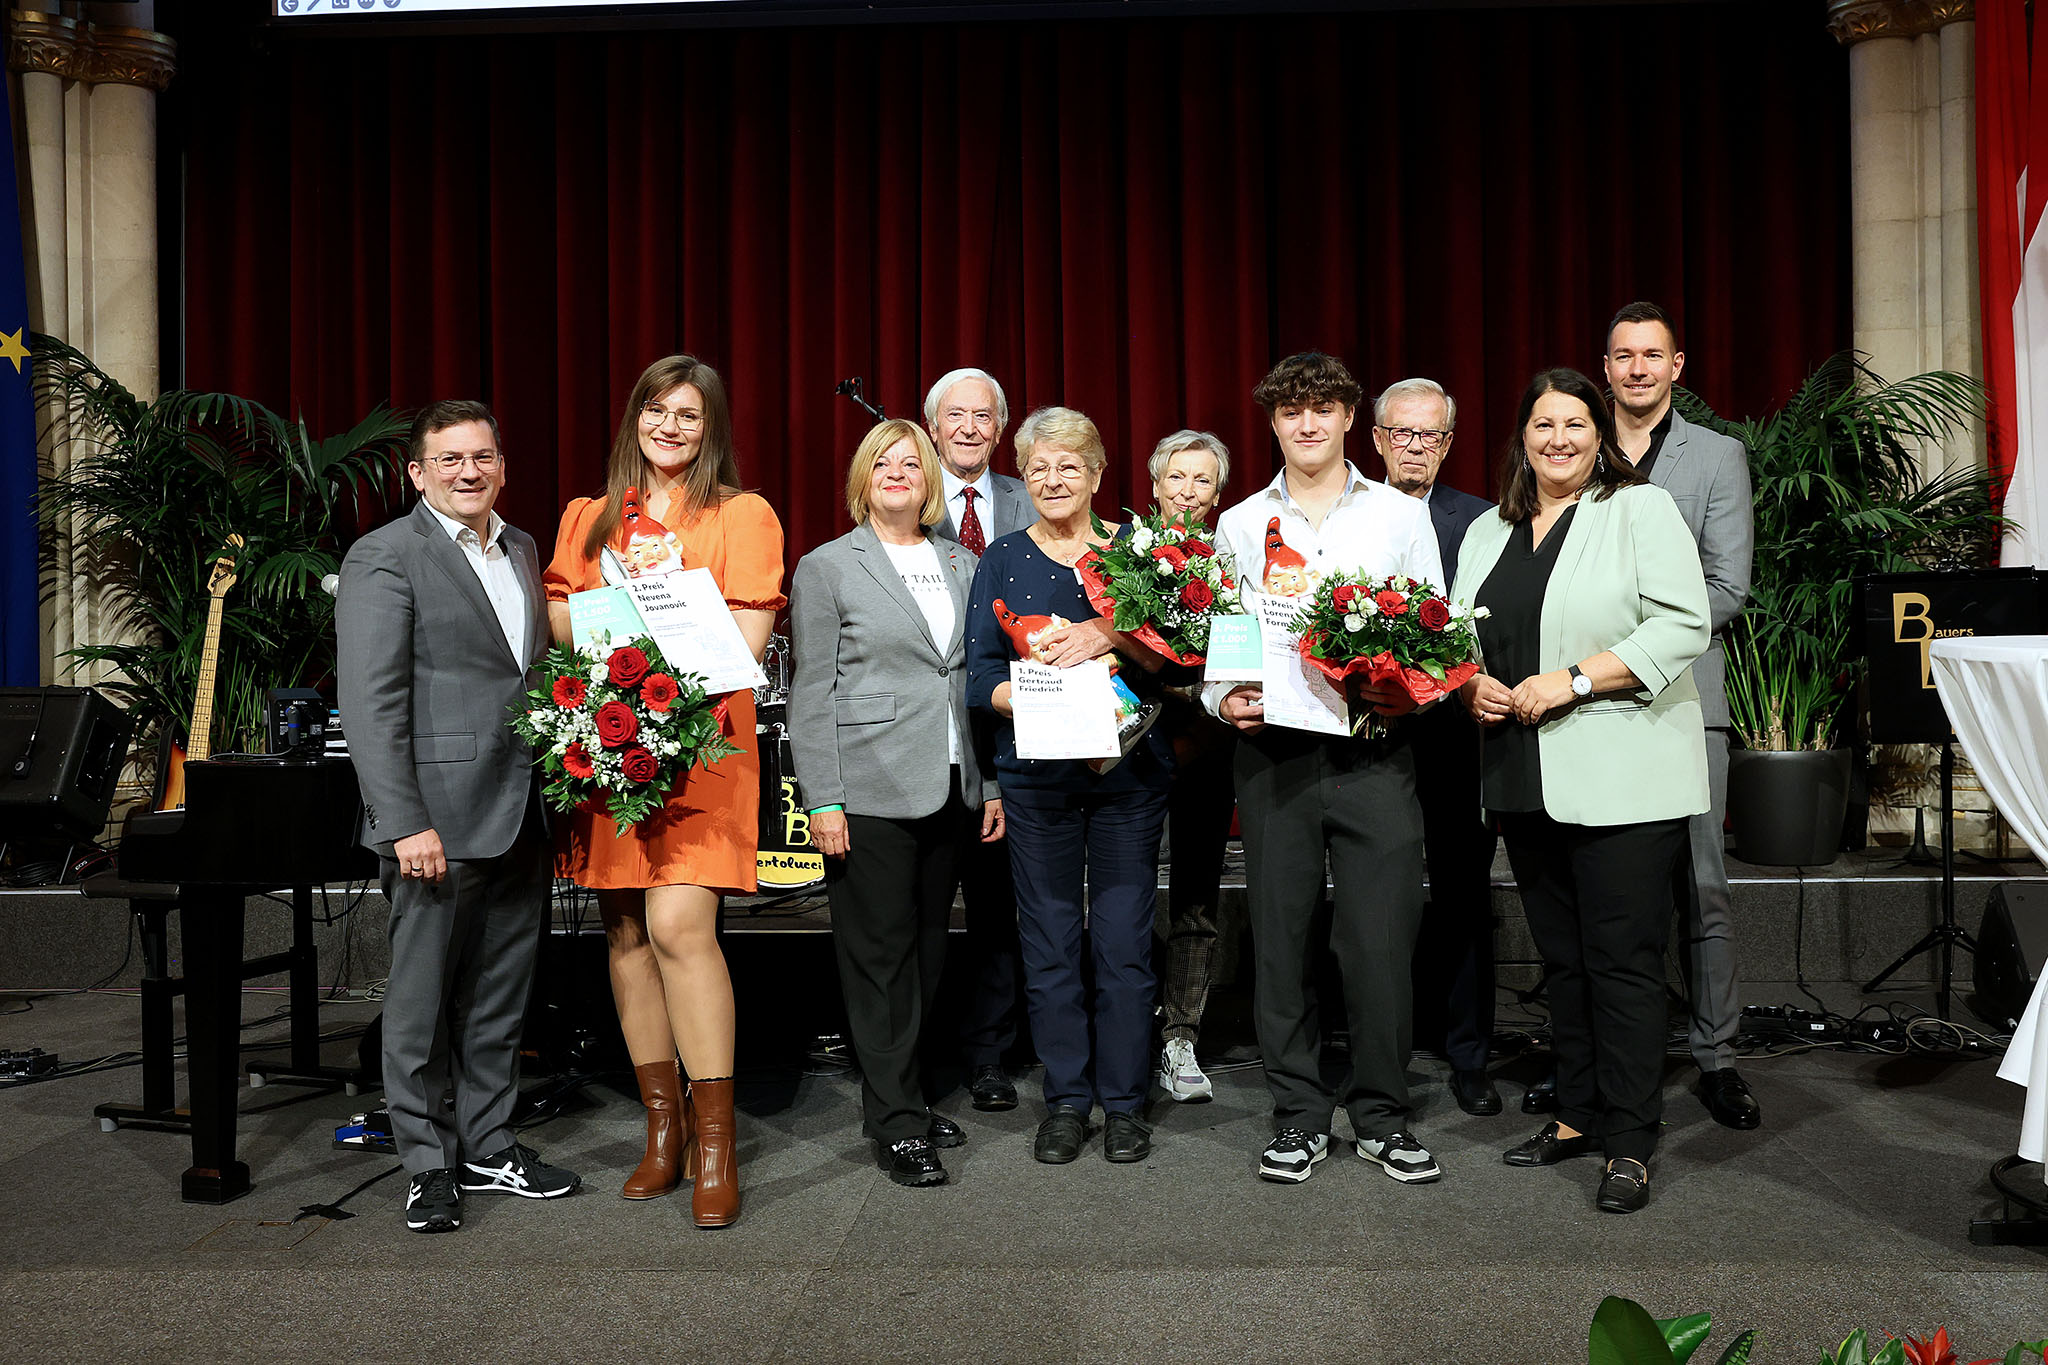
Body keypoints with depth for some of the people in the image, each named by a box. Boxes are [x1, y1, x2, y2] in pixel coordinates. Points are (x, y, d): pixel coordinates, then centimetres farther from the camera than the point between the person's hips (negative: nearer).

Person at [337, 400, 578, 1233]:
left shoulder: (523, 551, 15)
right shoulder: (385, 558, -7)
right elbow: (371, 702, -13)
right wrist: (406, 822, -19)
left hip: (520, 818, 7)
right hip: (440, 818, -7)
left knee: (500, 998, 15)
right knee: (422, 1001, 5)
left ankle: (489, 1148, 27)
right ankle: (429, 1165, 18)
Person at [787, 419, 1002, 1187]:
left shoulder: (962, 565, 13)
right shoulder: (828, 567, 0)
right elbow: (810, 692, -4)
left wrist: (993, 783, 10)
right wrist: (823, 802, -10)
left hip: (950, 790, 5)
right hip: (870, 792, -5)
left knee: (927, 948, 10)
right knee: (880, 956, -1)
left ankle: (900, 1096, 23)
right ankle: (896, 1124, 6)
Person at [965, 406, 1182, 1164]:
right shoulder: (1003, 560, 7)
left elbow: (1177, 661, -1)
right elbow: (980, 679, 1)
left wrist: (1112, 634, -19)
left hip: (1129, 769, 0)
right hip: (1035, 775, 1)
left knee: (1124, 940, 2)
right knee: (1049, 943, 4)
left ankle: (1124, 1102, 15)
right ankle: (1065, 1100, 18)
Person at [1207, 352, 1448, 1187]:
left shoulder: (1401, 516, 10)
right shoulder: (1240, 525, 12)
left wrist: (1406, 691, -10)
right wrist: (1224, 698, -8)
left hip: (1374, 749, -1)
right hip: (1272, 750, 1)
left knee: (1380, 936, -2)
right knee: (1280, 933, 4)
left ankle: (1381, 1117, 13)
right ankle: (1299, 1116, 17)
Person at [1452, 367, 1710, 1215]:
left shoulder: (1642, 510, -2)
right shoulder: (1487, 533, 16)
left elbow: (1682, 627, -11)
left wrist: (1574, 680, -17)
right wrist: (1469, 685, -3)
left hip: (1622, 781, -6)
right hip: (1526, 782, 6)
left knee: (1622, 960, -4)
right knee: (1560, 957, 13)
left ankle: (1629, 1145, 4)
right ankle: (1576, 1116, 24)